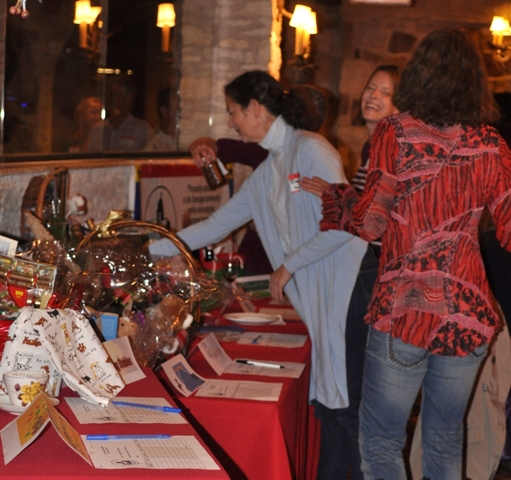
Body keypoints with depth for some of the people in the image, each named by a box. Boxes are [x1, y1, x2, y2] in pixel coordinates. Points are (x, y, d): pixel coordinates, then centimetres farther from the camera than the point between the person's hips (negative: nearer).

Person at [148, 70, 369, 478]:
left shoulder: (311, 150, -10)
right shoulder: (268, 172, 15)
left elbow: (341, 223, -16)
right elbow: (216, 226, 20)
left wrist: (288, 266, -7)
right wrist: (151, 249, 19)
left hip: (349, 287, -8)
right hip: (318, 296, 8)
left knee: (348, 401, -5)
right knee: (326, 401, 9)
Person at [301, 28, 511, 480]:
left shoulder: (395, 132, -6)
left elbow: (371, 222, -8)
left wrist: (335, 196, 9)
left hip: (404, 311, -3)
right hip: (468, 312, 4)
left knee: (381, 443, 8)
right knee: (446, 442, 17)